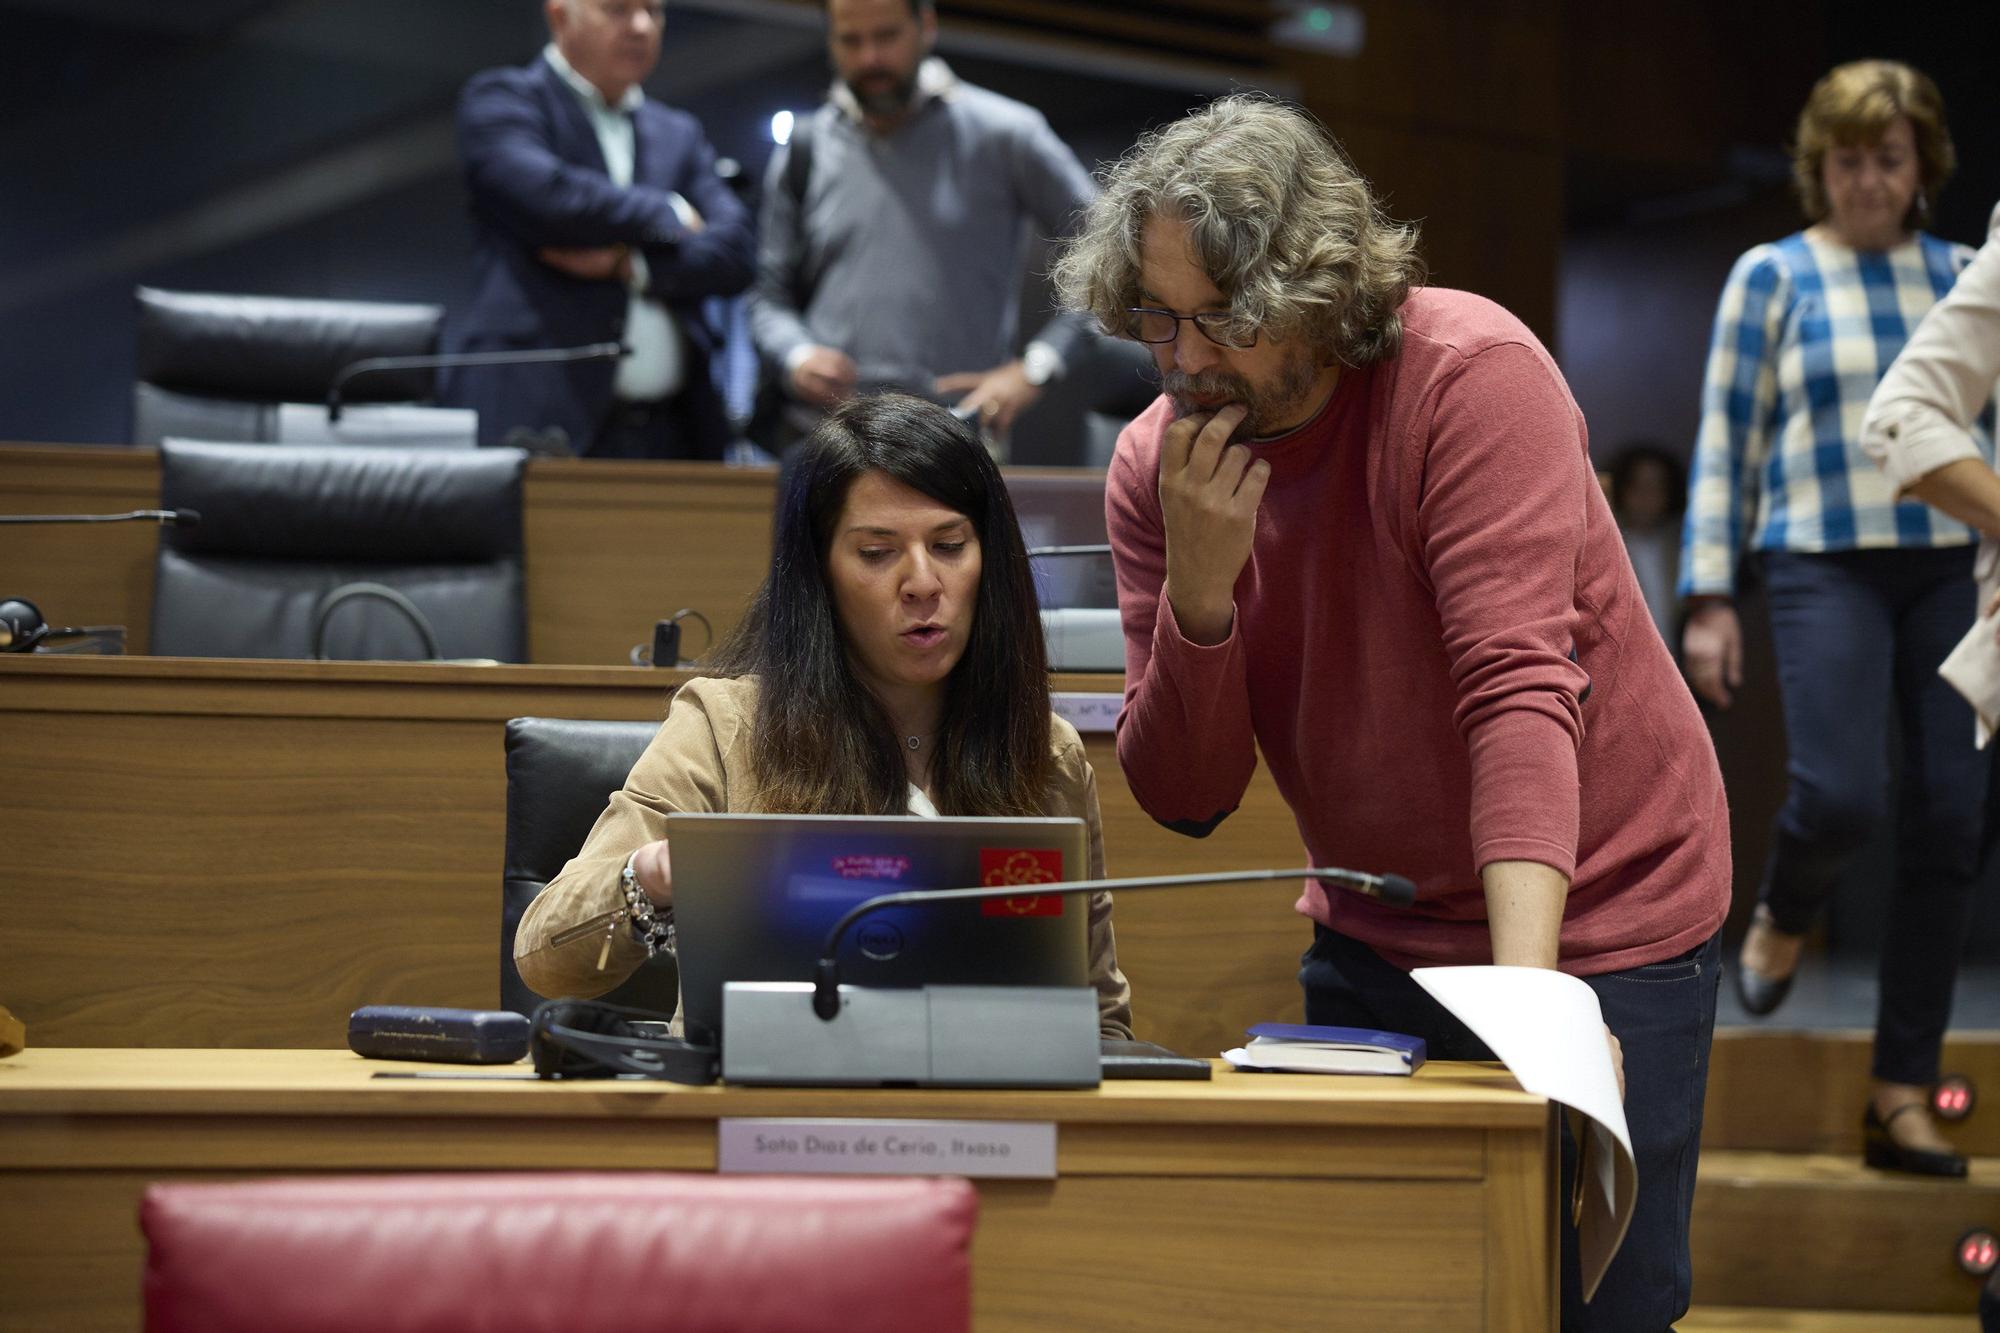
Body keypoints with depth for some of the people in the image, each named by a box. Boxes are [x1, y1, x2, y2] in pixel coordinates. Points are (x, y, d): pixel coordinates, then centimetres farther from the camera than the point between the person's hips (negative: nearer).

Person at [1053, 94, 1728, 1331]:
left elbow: (1517, 684, -29)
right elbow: (1184, 799, -7)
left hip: (1592, 921, -4)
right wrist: (1200, 588, -24)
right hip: (1372, 942, 4)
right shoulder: (1156, 466, -6)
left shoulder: (1471, 373, -20)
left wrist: (1525, 982, -39)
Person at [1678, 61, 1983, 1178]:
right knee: (1841, 797, -22)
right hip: (1826, 566, -3)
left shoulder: (1964, 276, 12)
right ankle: (1785, 916, 16)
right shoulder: (1771, 277, 5)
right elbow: (1725, 443, 4)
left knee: (1951, 823, -3)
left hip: (1953, 566, 3)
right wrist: (1710, 601, -2)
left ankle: (1904, 1094, 7)